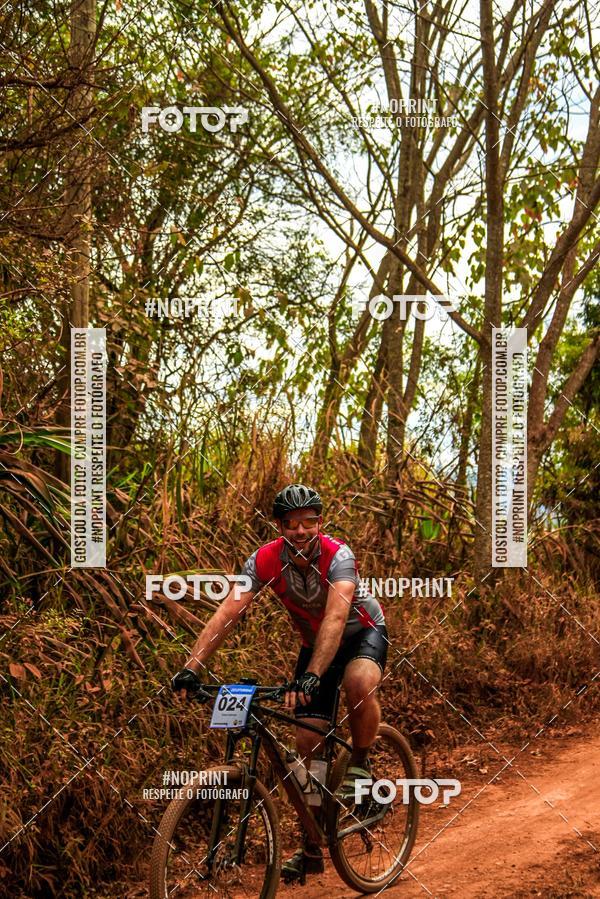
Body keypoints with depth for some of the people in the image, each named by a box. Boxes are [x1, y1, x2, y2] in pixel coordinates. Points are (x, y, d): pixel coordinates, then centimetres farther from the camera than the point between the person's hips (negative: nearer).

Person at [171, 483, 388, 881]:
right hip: (314, 642, 4)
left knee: (360, 683, -39)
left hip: (363, 632, -4)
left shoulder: (338, 556, -32)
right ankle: (311, 848, 10)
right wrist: (192, 668, -41)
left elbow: (336, 617, -46)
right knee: (307, 743, -3)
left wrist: (311, 676, -59)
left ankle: (360, 765, -10)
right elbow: (227, 613, -29)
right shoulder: (265, 560, -21)